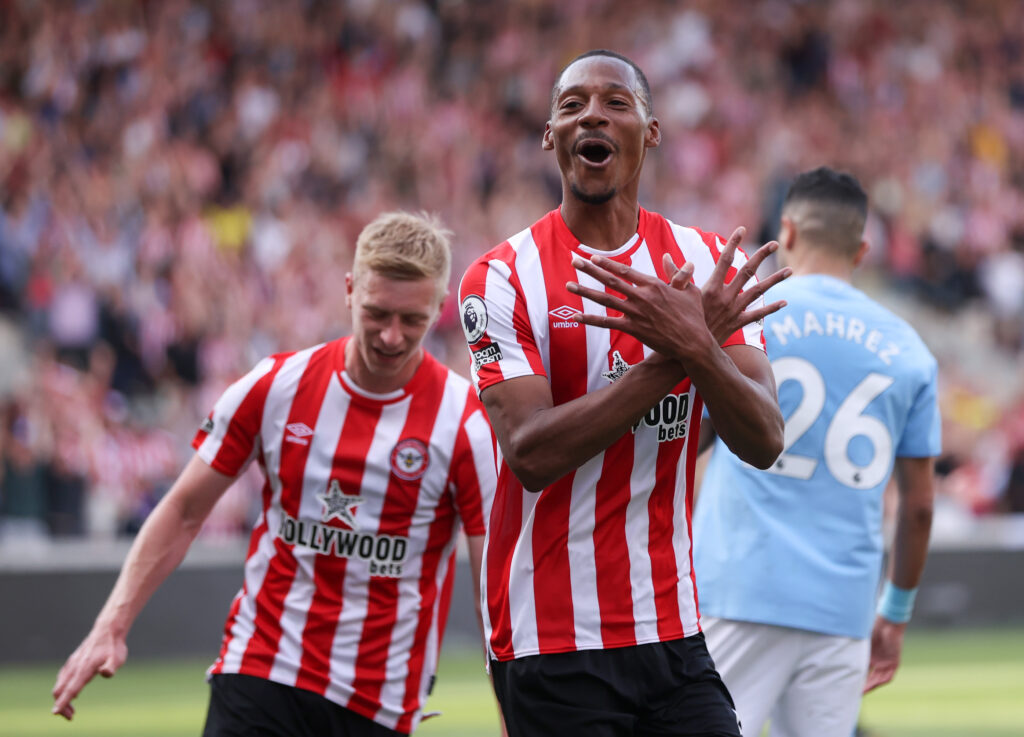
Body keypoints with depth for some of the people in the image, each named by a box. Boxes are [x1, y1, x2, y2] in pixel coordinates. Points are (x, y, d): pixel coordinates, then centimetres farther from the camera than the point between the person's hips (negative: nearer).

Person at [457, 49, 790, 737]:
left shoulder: (711, 265, 6)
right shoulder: (502, 278, -5)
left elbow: (764, 443, -4)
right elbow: (532, 455, -17)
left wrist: (697, 348, -23)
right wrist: (676, 356, -21)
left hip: (673, 635, 4)